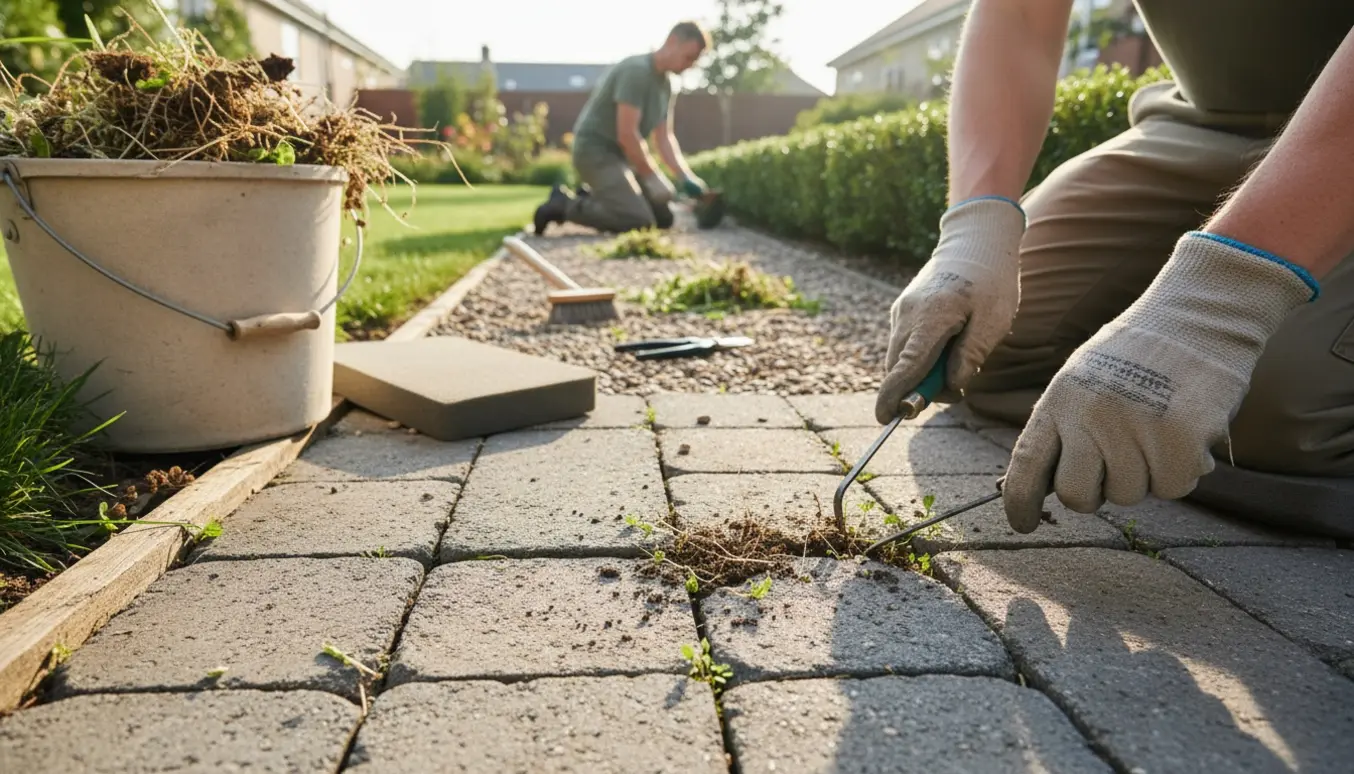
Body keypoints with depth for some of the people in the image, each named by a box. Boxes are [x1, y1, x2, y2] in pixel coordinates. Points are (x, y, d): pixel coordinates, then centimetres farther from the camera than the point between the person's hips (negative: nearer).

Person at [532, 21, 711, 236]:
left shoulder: (667, 85, 10)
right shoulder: (636, 71, -19)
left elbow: (664, 138, 10)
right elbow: (627, 134, -25)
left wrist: (686, 177, -4)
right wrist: (654, 178, -20)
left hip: (622, 155, 10)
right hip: (595, 151, -10)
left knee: (664, 216, 6)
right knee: (639, 221, -23)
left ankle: (590, 199, 14)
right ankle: (564, 205, -7)